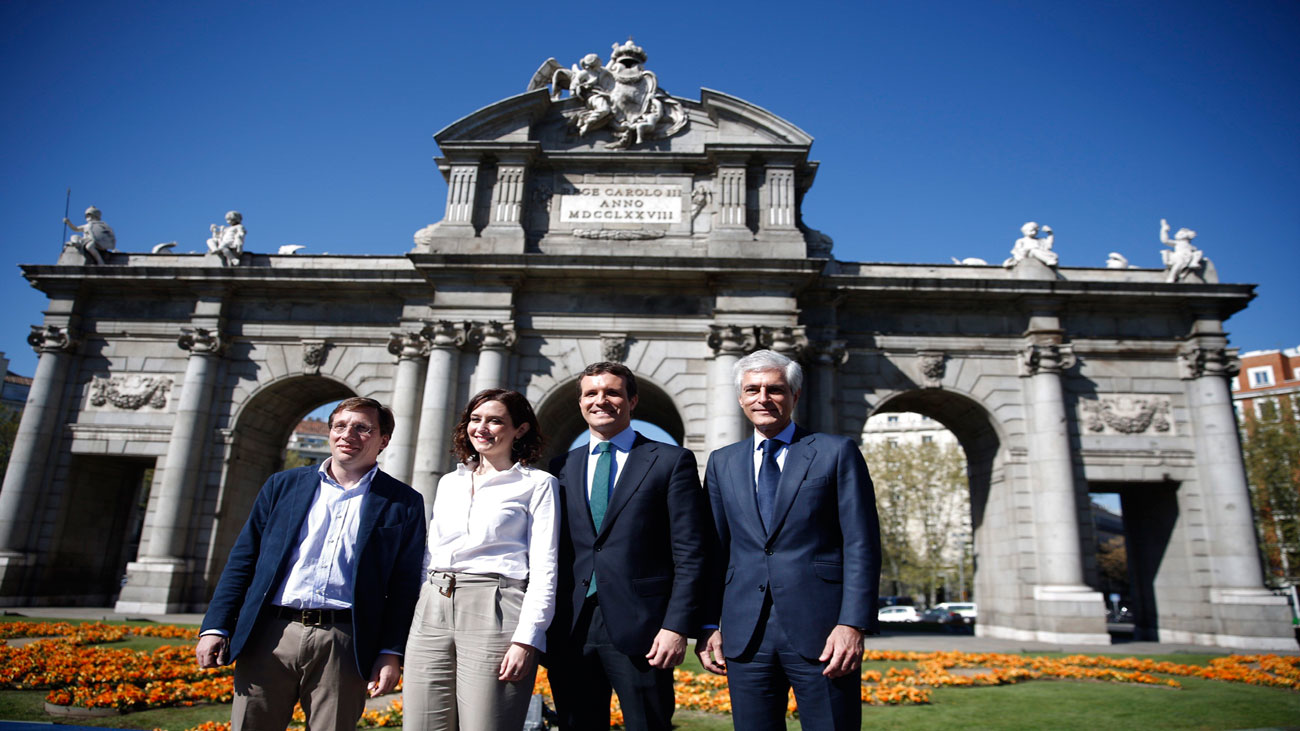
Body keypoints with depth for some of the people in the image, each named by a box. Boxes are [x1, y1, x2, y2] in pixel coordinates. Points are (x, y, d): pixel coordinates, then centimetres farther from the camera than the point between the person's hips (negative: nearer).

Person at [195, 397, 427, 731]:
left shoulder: (403, 503, 3)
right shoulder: (283, 485, 12)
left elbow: (405, 586, 0)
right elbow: (242, 561, 11)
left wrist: (391, 653, -6)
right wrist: (216, 627, 3)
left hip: (343, 644, -2)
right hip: (270, 637, 2)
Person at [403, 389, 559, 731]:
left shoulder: (537, 484, 3)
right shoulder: (448, 483, 20)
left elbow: (543, 569, -4)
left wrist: (527, 639, -13)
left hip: (493, 612, -5)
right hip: (431, 612, 5)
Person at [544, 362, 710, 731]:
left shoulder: (672, 461, 1)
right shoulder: (562, 467, 13)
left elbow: (689, 555, -3)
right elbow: (553, 552, 13)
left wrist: (677, 626, -11)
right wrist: (543, 628, 8)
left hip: (639, 630, -3)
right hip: (570, 631, 4)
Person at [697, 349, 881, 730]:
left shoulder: (837, 452, 2)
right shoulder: (722, 462, 13)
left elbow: (862, 546, -3)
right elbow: (715, 549, 13)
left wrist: (853, 624, -12)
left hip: (819, 633, -3)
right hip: (745, 637, 3)